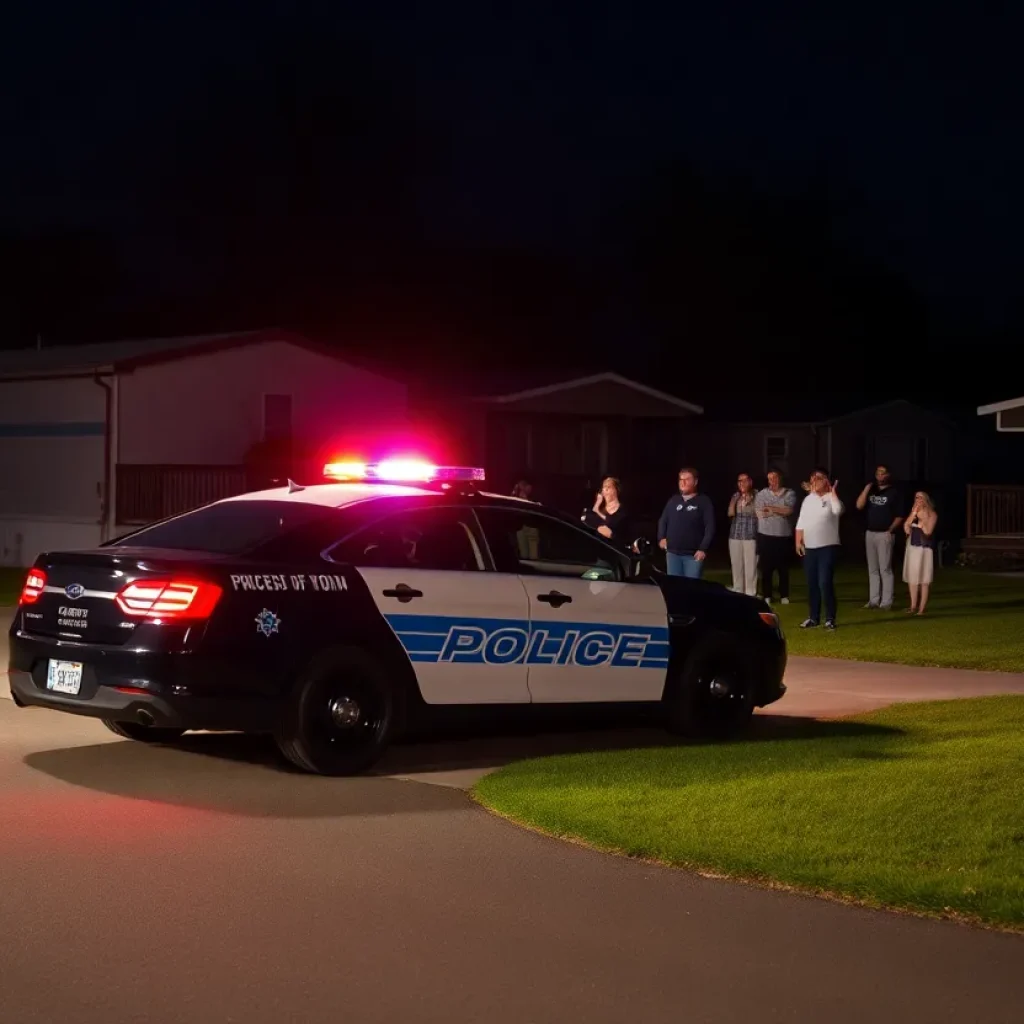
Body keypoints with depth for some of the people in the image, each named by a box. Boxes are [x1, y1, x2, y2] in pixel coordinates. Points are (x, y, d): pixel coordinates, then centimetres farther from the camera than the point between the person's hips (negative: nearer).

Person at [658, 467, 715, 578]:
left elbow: (710, 527, -8)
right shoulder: (673, 501, 13)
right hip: (672, 553, 5)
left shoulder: (704, 501, -3)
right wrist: (661, 538, 5)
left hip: (694, 555, -5)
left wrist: (703, 549, -16)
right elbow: (662, 521, 21)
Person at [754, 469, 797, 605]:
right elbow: (760, 513, -6)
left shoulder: (790, 493, 2)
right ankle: (766, 596, 9)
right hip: (766, 536, 0)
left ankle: (784, 596, 13)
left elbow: (789, 510, -12)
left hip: (784, 536, 0)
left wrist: (771, 508, -10)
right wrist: (781, 510, -5)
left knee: (783, 568, 5)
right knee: (766, 567, 2)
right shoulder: (762, 494, 4)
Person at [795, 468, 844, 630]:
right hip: (809, 548, 6)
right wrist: (798, 541, 6)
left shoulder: (831, 498, -5)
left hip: (828, 547, -6)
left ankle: (830, 618, -2)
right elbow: (801, 522, 15)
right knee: (811, 584, 9)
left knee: (825, 583, -11)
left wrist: (832, 492, -22)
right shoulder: (808, 499, 12)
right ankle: (813, 618, 18)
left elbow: (838, 510, -29)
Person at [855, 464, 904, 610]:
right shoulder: (871, 490, 12)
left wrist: (891, 530, -15)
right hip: (870, 533, 5)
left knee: (885, 569, -6)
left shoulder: (894, 492, -1)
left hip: (884, 534, -5)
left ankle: (886, 602, -5)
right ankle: (873, 600, 12)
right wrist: (867, 488, -7)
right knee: (872, 569, 8)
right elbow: (859, 505, -1)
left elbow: (899, 516, -3)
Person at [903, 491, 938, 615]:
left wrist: (921, 517, -13)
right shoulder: (912, 512, 11)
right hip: (912, 547, 6)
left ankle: (922, 608, -5)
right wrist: (913, 514, -6)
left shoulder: (931, 514, -5)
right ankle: (913, 606, 15)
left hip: (925, 548, -6)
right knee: (912, 577, 7)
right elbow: (906, 529, 0)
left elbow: (928, 531, -17)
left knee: (923, 578, -6)